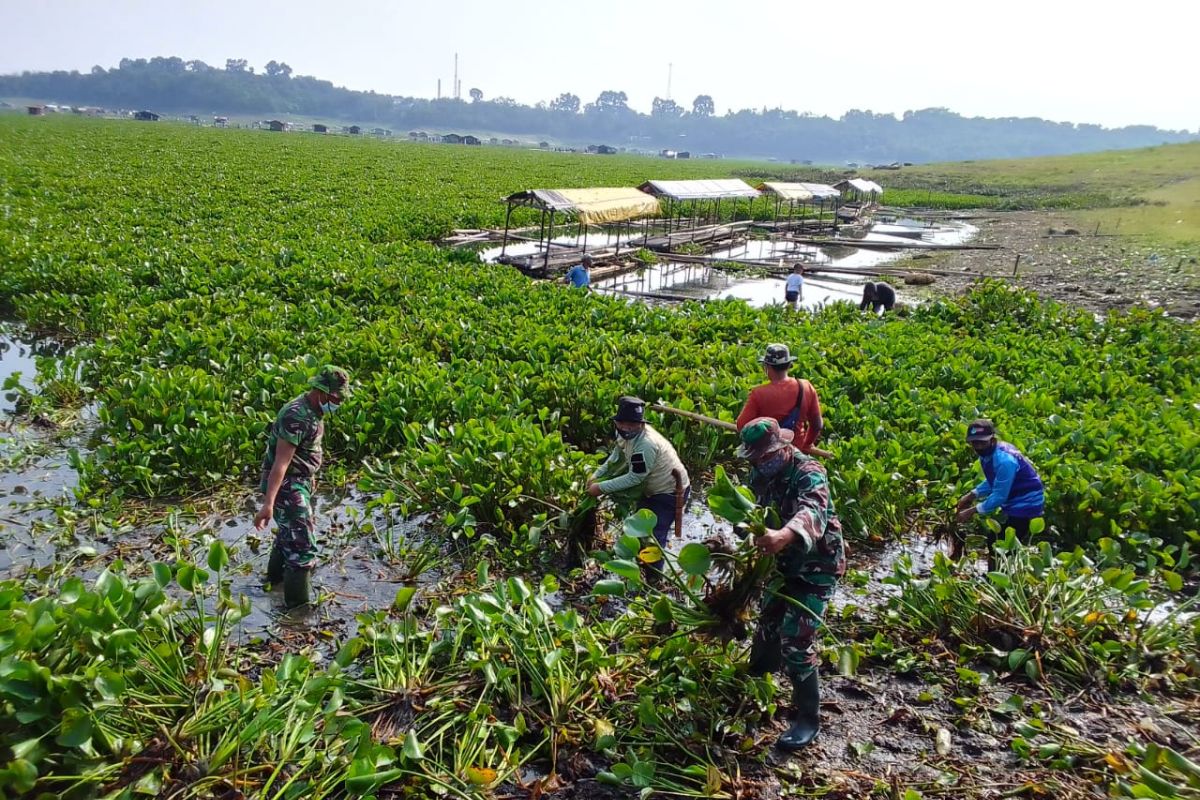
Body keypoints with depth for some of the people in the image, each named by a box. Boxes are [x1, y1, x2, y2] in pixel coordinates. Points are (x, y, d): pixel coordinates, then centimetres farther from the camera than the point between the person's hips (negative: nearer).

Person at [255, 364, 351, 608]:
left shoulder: (313, 410, 3)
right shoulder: (297, 416, -27)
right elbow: (281, 461, -32)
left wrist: (310, 477, 28)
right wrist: (268, 503, -36)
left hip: (300, 481, 10)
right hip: (285, 486, -10)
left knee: (289, 533, 29)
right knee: (303, 546, -7)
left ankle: (277, 575, 52)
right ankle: (299, 605, 3)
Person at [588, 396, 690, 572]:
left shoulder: (646, 444, -37)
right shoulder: (627, 434, -11)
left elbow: (634, 478, -29)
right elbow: (616, 458, 6)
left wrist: (601, 487, -24)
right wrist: (596, 476, -5)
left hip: (671, 493, -9)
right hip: (652, 489, 10)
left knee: (654, 536, -10)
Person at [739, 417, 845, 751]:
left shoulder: (809, 473, -29)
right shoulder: (761, 475, -3)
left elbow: (813, 512, -50)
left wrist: (783, 535, -69)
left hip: (816, 569, -8)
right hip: (784, 565, 8)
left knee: (795, 641, -12)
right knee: (767, 625, 20)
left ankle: (808, 717, 6)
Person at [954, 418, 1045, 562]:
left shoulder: (1004, 460, -29)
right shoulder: (987, 453, -1)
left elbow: (999, 496, -26)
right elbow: (993, 482, 15)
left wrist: (972, 511, -21)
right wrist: (972, 495, 3)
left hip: (1026, 505, -10)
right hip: (1013, 502, 10)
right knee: (994, 541, 14)